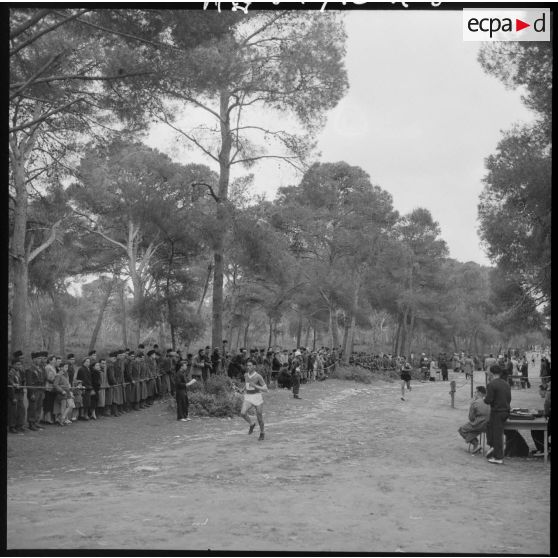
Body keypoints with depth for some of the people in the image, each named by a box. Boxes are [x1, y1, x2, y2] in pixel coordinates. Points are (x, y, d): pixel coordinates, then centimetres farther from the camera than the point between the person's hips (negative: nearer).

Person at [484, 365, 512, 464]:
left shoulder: (492, 384, -16)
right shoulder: (506, 384, 7)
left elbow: (488, 400, -18)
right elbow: (509, 399, 13)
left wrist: (484, 399, 3)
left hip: (497, 412, -7)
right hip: (506, 411, 7)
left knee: (497, 434, 1)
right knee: (489, 426, 24)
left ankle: (499, 457, 7)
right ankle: (493, 447, 23)